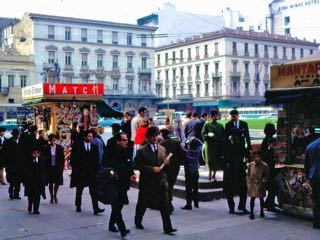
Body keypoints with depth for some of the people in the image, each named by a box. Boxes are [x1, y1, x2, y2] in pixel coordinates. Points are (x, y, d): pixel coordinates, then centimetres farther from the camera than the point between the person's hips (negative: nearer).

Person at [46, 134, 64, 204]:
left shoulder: (60, 148, -1)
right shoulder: (47, 148, -1)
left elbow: (62, 159, 2)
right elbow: (45, 158, 1)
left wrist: (61, 168, -3)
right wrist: (46, 168, -3)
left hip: (58, 168, 0)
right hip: (50, 168, 0)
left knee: (57, 182, 1)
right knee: (50, 183, 5)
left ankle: (55, 195, 26)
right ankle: (51, 197, 19)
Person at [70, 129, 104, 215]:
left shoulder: (94, 147, 8)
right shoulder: (77, 147, -2)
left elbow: (97, 160, 9)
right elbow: (73, 159, -3)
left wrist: (96, 170, 0)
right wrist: (75, 169, -9)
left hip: (92, 172, 2)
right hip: (80, 172, -1)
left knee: (93, 191, -7)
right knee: (79, 190, 13)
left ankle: (96, 208, -12)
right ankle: (78, 206, 28)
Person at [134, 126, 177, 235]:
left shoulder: (163, 149, 9)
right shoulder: (142, 151, -6)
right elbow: (139, 165, -12)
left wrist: (166, 163, -6)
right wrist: (152, 169, -20)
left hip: (161, 181, 3)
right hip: (147, 182, -3)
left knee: (165, 206, -2)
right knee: (142, 204, 13)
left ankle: (167, 228, 1)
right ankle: (138, 222, 35)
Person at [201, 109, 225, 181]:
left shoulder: (220, 126, 10)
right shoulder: (207, 125, 4)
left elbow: (223, 136, 9)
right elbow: (203, 134, 0)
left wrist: (221, 142, -6)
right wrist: (208, 135, -19)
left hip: (218, 145, 2)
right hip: (209, 145, -2)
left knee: (217, 161, 2)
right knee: (210, 160, -4)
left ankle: (214, 174, 12)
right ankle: (210, 174, 12)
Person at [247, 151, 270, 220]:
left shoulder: (264, 165, -11)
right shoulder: (250, 165, -5)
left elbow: (267, 176, -2)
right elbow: (248, 175, 8)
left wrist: (264, 181, -14)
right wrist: (249, 182, 3)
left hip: (260, 184, 0)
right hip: (252, 184, 0)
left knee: (261, 198, 13)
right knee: (252, 198, -3)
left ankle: (261, 211, 31)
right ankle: (251, 213, 5)